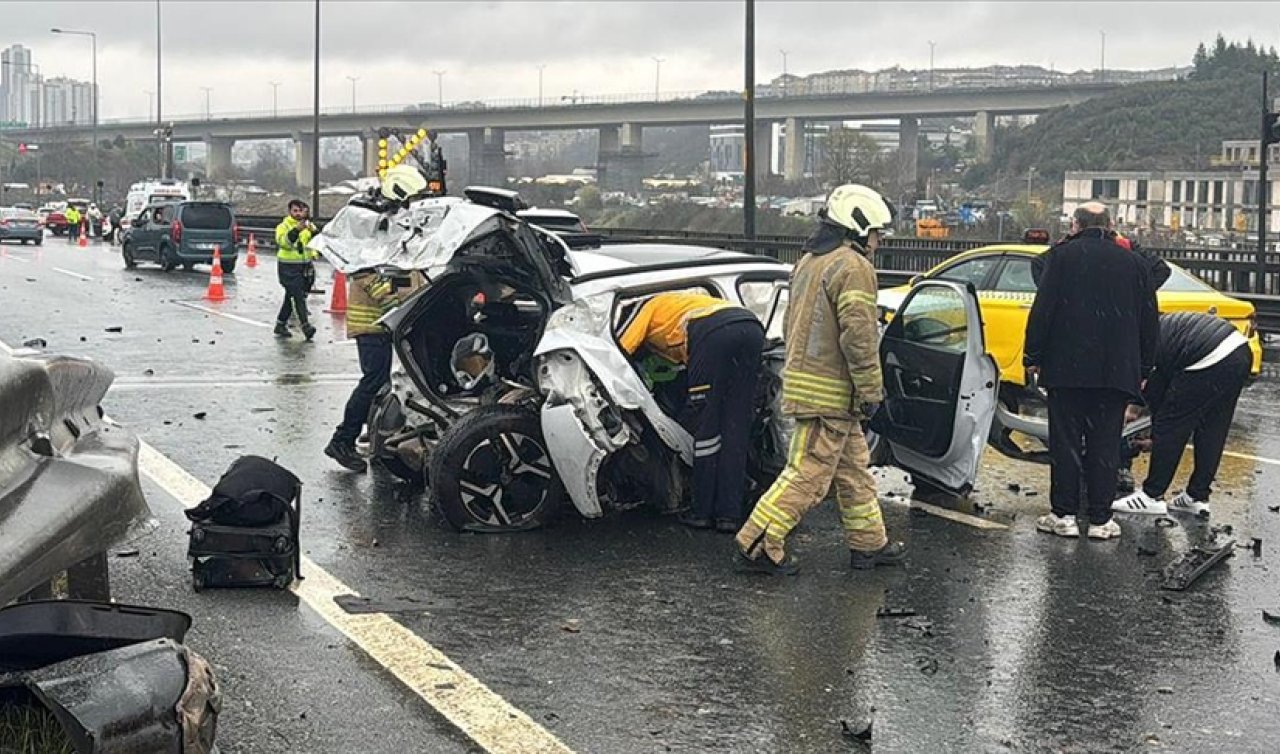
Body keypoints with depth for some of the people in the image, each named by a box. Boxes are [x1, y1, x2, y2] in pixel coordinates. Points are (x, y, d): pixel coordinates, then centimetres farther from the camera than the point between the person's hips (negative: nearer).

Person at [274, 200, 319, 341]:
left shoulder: (308, 226, 10)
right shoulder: (284, 226, -3)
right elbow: (283, 241, -21)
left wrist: (313, 231, -19)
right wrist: (297, 229, -34)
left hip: (305, 267, 5)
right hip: (288, 267, -5)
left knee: (291, 297, 13)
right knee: (299, 296, -15)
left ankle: (280, 324, 24)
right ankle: (306, 326, -20)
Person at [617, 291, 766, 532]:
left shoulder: (647, 307, 26)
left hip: (714, 331, -7)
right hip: (752, 326, 7)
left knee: (704, 424, 3)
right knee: (736, 427, 9)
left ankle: (703, 512, 7)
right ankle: (729, 514, 8)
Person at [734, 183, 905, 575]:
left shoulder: (808, 262, 17)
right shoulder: (853, 267, -14)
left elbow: (792, 324, 22)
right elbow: (858, 335, -20)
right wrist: (870, 390, -14)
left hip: (803, 378, 10)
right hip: (830, 392, -10)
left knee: (854, 467, 18)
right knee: (808, 473, -7)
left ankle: (869, 542, 26)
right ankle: (757, 546, -6)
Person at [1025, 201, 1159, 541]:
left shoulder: (1062, 256, -2)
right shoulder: (1135, 263, 9)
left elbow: (1042, 310, -6)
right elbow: (1150, 321, 12)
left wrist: (1033, 357, 0)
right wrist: (1143, 369, 17)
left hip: (1067, 369, -2)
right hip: (1118, 371, 3)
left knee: (1065, 442, 4)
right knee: (1106, 446, 6)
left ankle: (1064, 515, 7)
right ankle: (1101, 519, 8)